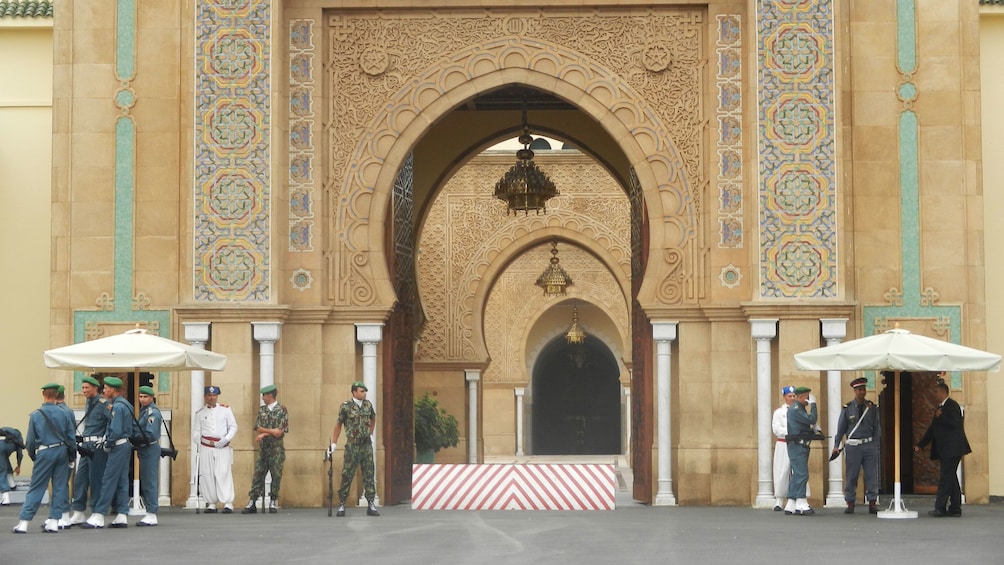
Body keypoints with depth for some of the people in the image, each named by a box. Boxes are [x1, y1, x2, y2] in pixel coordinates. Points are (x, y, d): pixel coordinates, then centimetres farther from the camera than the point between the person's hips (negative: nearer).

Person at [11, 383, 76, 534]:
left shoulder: (35, 415, -4)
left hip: (45, 453, -2)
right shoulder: (64, 414, 0)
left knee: (36, 488, 1)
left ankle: (23, 522, 0)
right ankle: (54, 521, 7)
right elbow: (71, 437, 3)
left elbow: (30, 440, 1)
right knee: (60, 488, 8)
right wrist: (72, 453, 14)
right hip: (62, 451, 2)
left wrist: (32, 455, 16)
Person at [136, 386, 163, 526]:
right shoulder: (144, 410, 17)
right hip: (145, 451, 10)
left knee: (149, 483, -9)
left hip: (150, 450, -10)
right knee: (145, 483, 12)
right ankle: (150, 515, 16)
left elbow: (150, 434, -20)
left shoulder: (152, 412, -13)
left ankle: (151, 516, -8)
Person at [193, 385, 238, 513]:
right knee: (207, 474, -2)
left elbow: (233, 427, 6)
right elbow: (196, 432, 11)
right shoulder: (200, 413, 11)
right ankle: (211, 503, 4)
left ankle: (228, 503, -13)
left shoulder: (225, 410, 8)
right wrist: (200, 444, -4)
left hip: (223, 447, -2)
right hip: (206, 448, 2)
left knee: (224, 473, -10)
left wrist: (226, 439, -8)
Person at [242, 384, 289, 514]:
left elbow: (279, 432, -9)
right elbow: (258, 429, 4)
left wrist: (264, 433, -7)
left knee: (276, 476, 0)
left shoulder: (282, 410, -3)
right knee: (257, 475, 1)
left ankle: (272, 503, 9)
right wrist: (272, 431, -9)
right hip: (263, 448, 4)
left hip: (276, 449, -4)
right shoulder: (261, 410, 11)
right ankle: (252, 503, 1)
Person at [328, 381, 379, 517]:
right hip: (352, 445, -4)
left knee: (369, 475, 2)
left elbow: (373, 418, 26)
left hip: (367, 445, 4)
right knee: (347, 475, -2)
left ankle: (371, 506, 4)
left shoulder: (368, 405, 7)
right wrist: (333, 443, 1)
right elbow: (338, 425, 1)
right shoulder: (346, 406, -6)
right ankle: (341, 505, 7)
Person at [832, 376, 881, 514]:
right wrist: (836, 446, -1)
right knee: (851, 476, 0)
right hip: (853, 446, -2)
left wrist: (875, 445, 1)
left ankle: (872, 503, 5)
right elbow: (840, 428, 6)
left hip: (869, 445, 2)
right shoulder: (847, 409, 2)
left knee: (871, 475, 0)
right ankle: (850, 504, 7)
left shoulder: (872, 408, 7)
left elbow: (877, 428, 11)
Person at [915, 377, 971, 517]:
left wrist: (940, 417, -14)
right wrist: (920, 445, 19)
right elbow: (932, 429, 22)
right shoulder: (940, 408, 19)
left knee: (946, 478, -11)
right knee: (951, 478, 10)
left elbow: (955, 423, -22)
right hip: (945, 450, 10)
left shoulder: (952, 406, -9)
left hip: (952, 449, -10)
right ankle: (955, 508, 13)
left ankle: (940, 508, -13)